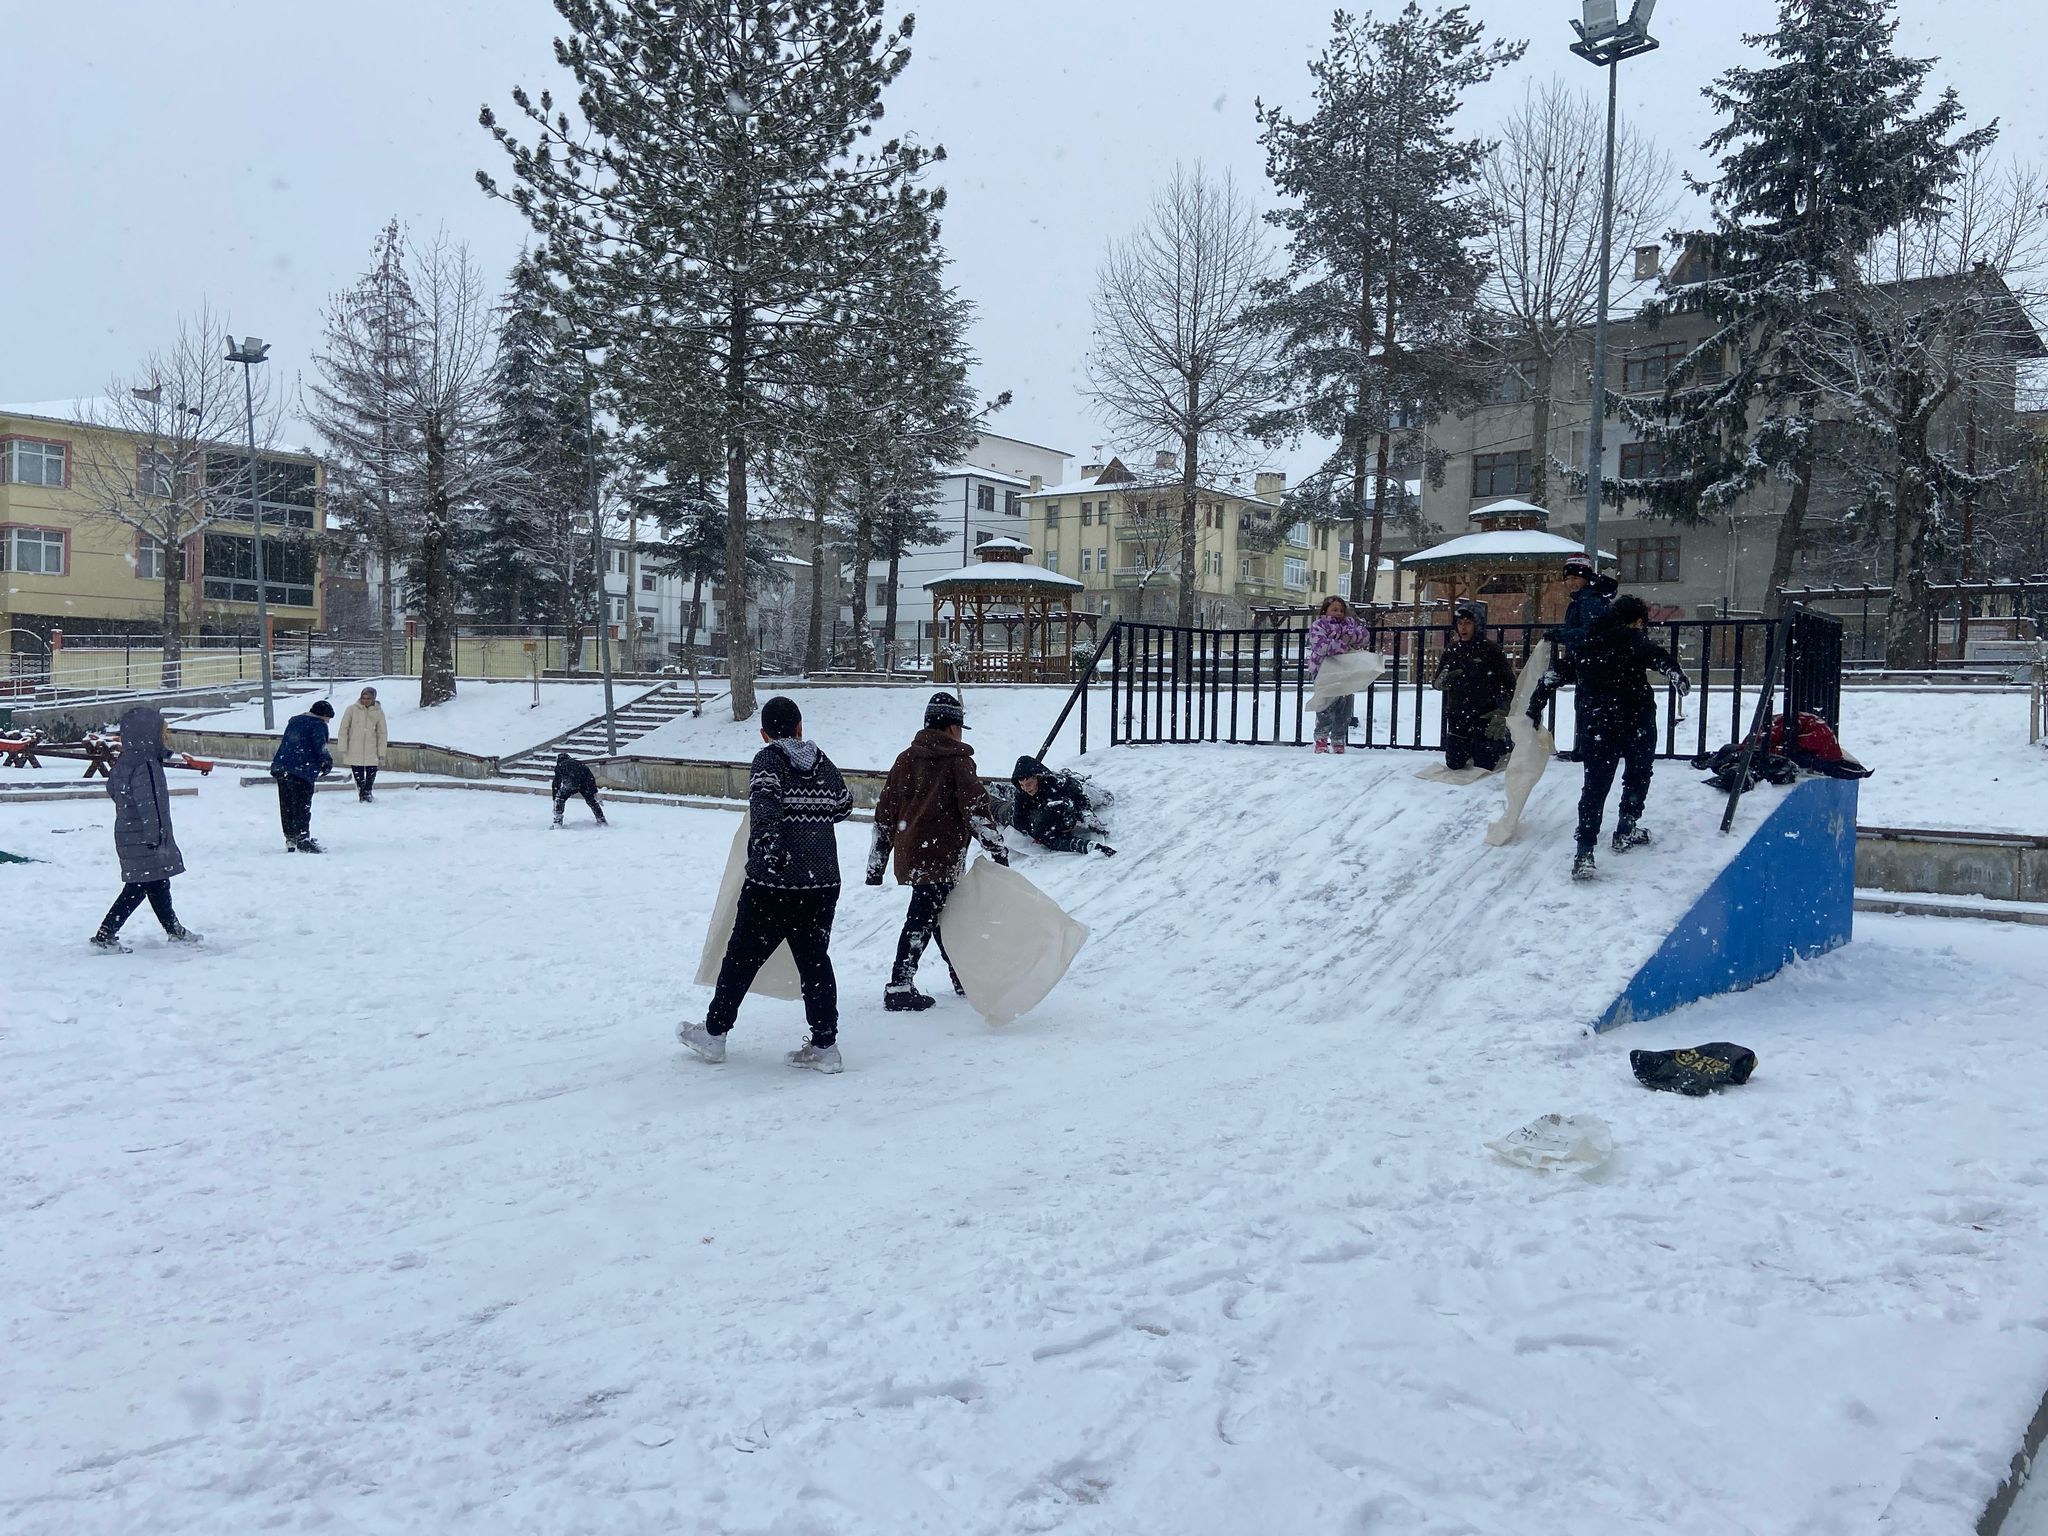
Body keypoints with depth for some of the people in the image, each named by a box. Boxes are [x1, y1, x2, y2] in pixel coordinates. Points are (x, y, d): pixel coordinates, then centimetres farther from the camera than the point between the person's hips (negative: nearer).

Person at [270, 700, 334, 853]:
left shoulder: (294, 721, 23)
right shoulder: (318, 724, -3)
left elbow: (286, 743, 24)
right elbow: (320, 746, -13)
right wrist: (326, 762, 1)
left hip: (281, 767, 8)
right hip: (302, 770, -8)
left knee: (286, 806, 11)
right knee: (302, 806, -6)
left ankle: (290, 840, 15)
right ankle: (303, 839, -10)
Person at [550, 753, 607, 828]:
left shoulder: (559, 766, 29)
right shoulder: (579, 763, 37)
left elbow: (556, 784, 25)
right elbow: (591, 777, 27)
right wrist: (595, 792, 27)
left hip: (571, 783, -3)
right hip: (585, 783, 3)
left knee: (559, 798, 18)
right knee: (591, 801, 22)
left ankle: (557, 822, 11)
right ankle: (602, 821, 22)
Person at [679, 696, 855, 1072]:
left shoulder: (768, 759, -6)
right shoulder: (823, 763, 8)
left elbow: (764, 799, -27)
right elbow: (844, 805, 23)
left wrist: (767, 839, -41)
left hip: (773, 884, -4)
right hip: (823, 884, 4)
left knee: (742, 957, 10)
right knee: (815, 960, 11)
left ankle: (714, 1033, 24)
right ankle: (825, 1046, 10)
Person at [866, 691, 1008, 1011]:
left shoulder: (904, 759, 13)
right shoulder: (957, 760, -6)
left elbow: (884, 814, 14)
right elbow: (976, 808, -13)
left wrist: (876, 864, 18)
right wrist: (998, 849, -10)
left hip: (909, 854, 7)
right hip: (941, 856, -7)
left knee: (940, 914, 19)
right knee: (922, 918, -5)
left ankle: (964, 978, 30)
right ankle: (899, 988, -5)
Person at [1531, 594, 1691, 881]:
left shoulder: (1586, 645, 16)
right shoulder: (1634, 639, 0)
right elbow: (1658, 656, -20)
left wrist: (1535, 706, 25)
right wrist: (1678, 678, -28)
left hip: (1595, 724, 4)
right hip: (1635, 720, -3)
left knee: (1595, 784, 2)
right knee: (1638, 773, 21)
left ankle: (1584, 852, -11)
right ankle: (1626, 831, 28)